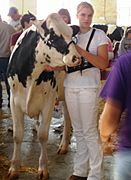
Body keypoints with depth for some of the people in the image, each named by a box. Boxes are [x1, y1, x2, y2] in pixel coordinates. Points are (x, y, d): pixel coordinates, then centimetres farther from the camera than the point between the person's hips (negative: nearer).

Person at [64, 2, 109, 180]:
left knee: (90, 131, -4)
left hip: (89, 87, -5)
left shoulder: (99, 35, -2)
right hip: (70, 87, 5)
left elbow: (103, 64, -11)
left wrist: (83, 52, -23)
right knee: (78, 131, 12)